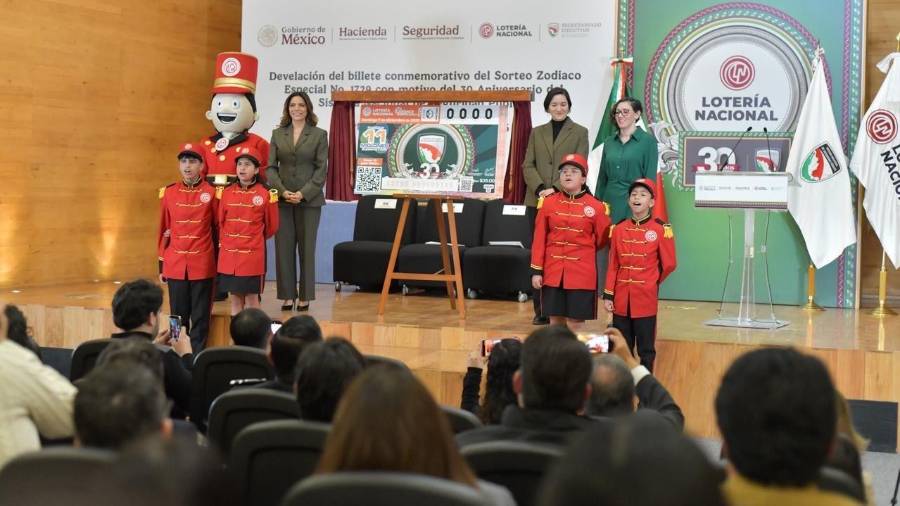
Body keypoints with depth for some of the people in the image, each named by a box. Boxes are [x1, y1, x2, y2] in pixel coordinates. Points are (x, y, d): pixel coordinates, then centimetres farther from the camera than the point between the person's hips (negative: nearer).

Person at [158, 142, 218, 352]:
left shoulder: (211, 193, -2)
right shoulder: (168, 193, 5)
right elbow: (163, 230, 10)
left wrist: (220, 262, 5)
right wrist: (161, 266, 10)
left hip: (202, 266, -2)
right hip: (175, 265, 2)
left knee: (201, 316, 2)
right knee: (177, 315, 7)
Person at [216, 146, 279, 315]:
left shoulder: (266, 194, -6)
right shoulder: (226, 193, 3)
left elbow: (271, 226, 5)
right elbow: (220, 222, 14)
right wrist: (226, 241, 13)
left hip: (253, 256, -3)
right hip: (228, 255, 3)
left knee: (252, 298, 3)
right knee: (234, 298, 10)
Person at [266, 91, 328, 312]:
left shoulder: (319, 135, 3)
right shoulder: (277, 134, 9)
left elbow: (321, 169, -2)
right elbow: (270, 167, 5)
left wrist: (303, 193, -12)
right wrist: (283, 191, -11)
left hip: (309, 200, -2)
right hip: (282, 199, 2)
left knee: (306, 248, 2)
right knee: (284, 248, 2)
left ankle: (305, 296, 9)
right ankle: (287, 295, 9)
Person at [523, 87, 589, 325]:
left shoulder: (579, 133, 5)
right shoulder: (536, 133, 14)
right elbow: (528, 165, 7)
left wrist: (556, 189, -15)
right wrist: (540, 189, -10)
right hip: (538, 201, 3)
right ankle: (541, 310, 9)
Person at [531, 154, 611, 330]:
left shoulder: (596, 207, -4)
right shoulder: (549, 203, 2)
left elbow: (602, 239, 7)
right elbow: (539, 240, 3)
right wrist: (536, 271, 0)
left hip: (582, 274, -2)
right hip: (553, 273, 2)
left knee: (575, 323, 0)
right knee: (555, 321, 8)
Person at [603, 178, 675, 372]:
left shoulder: (661, 229, -6)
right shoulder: (618, 229, 4)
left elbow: (669, 264, 0)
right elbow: (613, 265, 5)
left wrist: (651, 282, 10)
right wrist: (608, 295, 2)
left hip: (646, 298, -3)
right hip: (621, 298, 3)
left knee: (646, 348, 5)